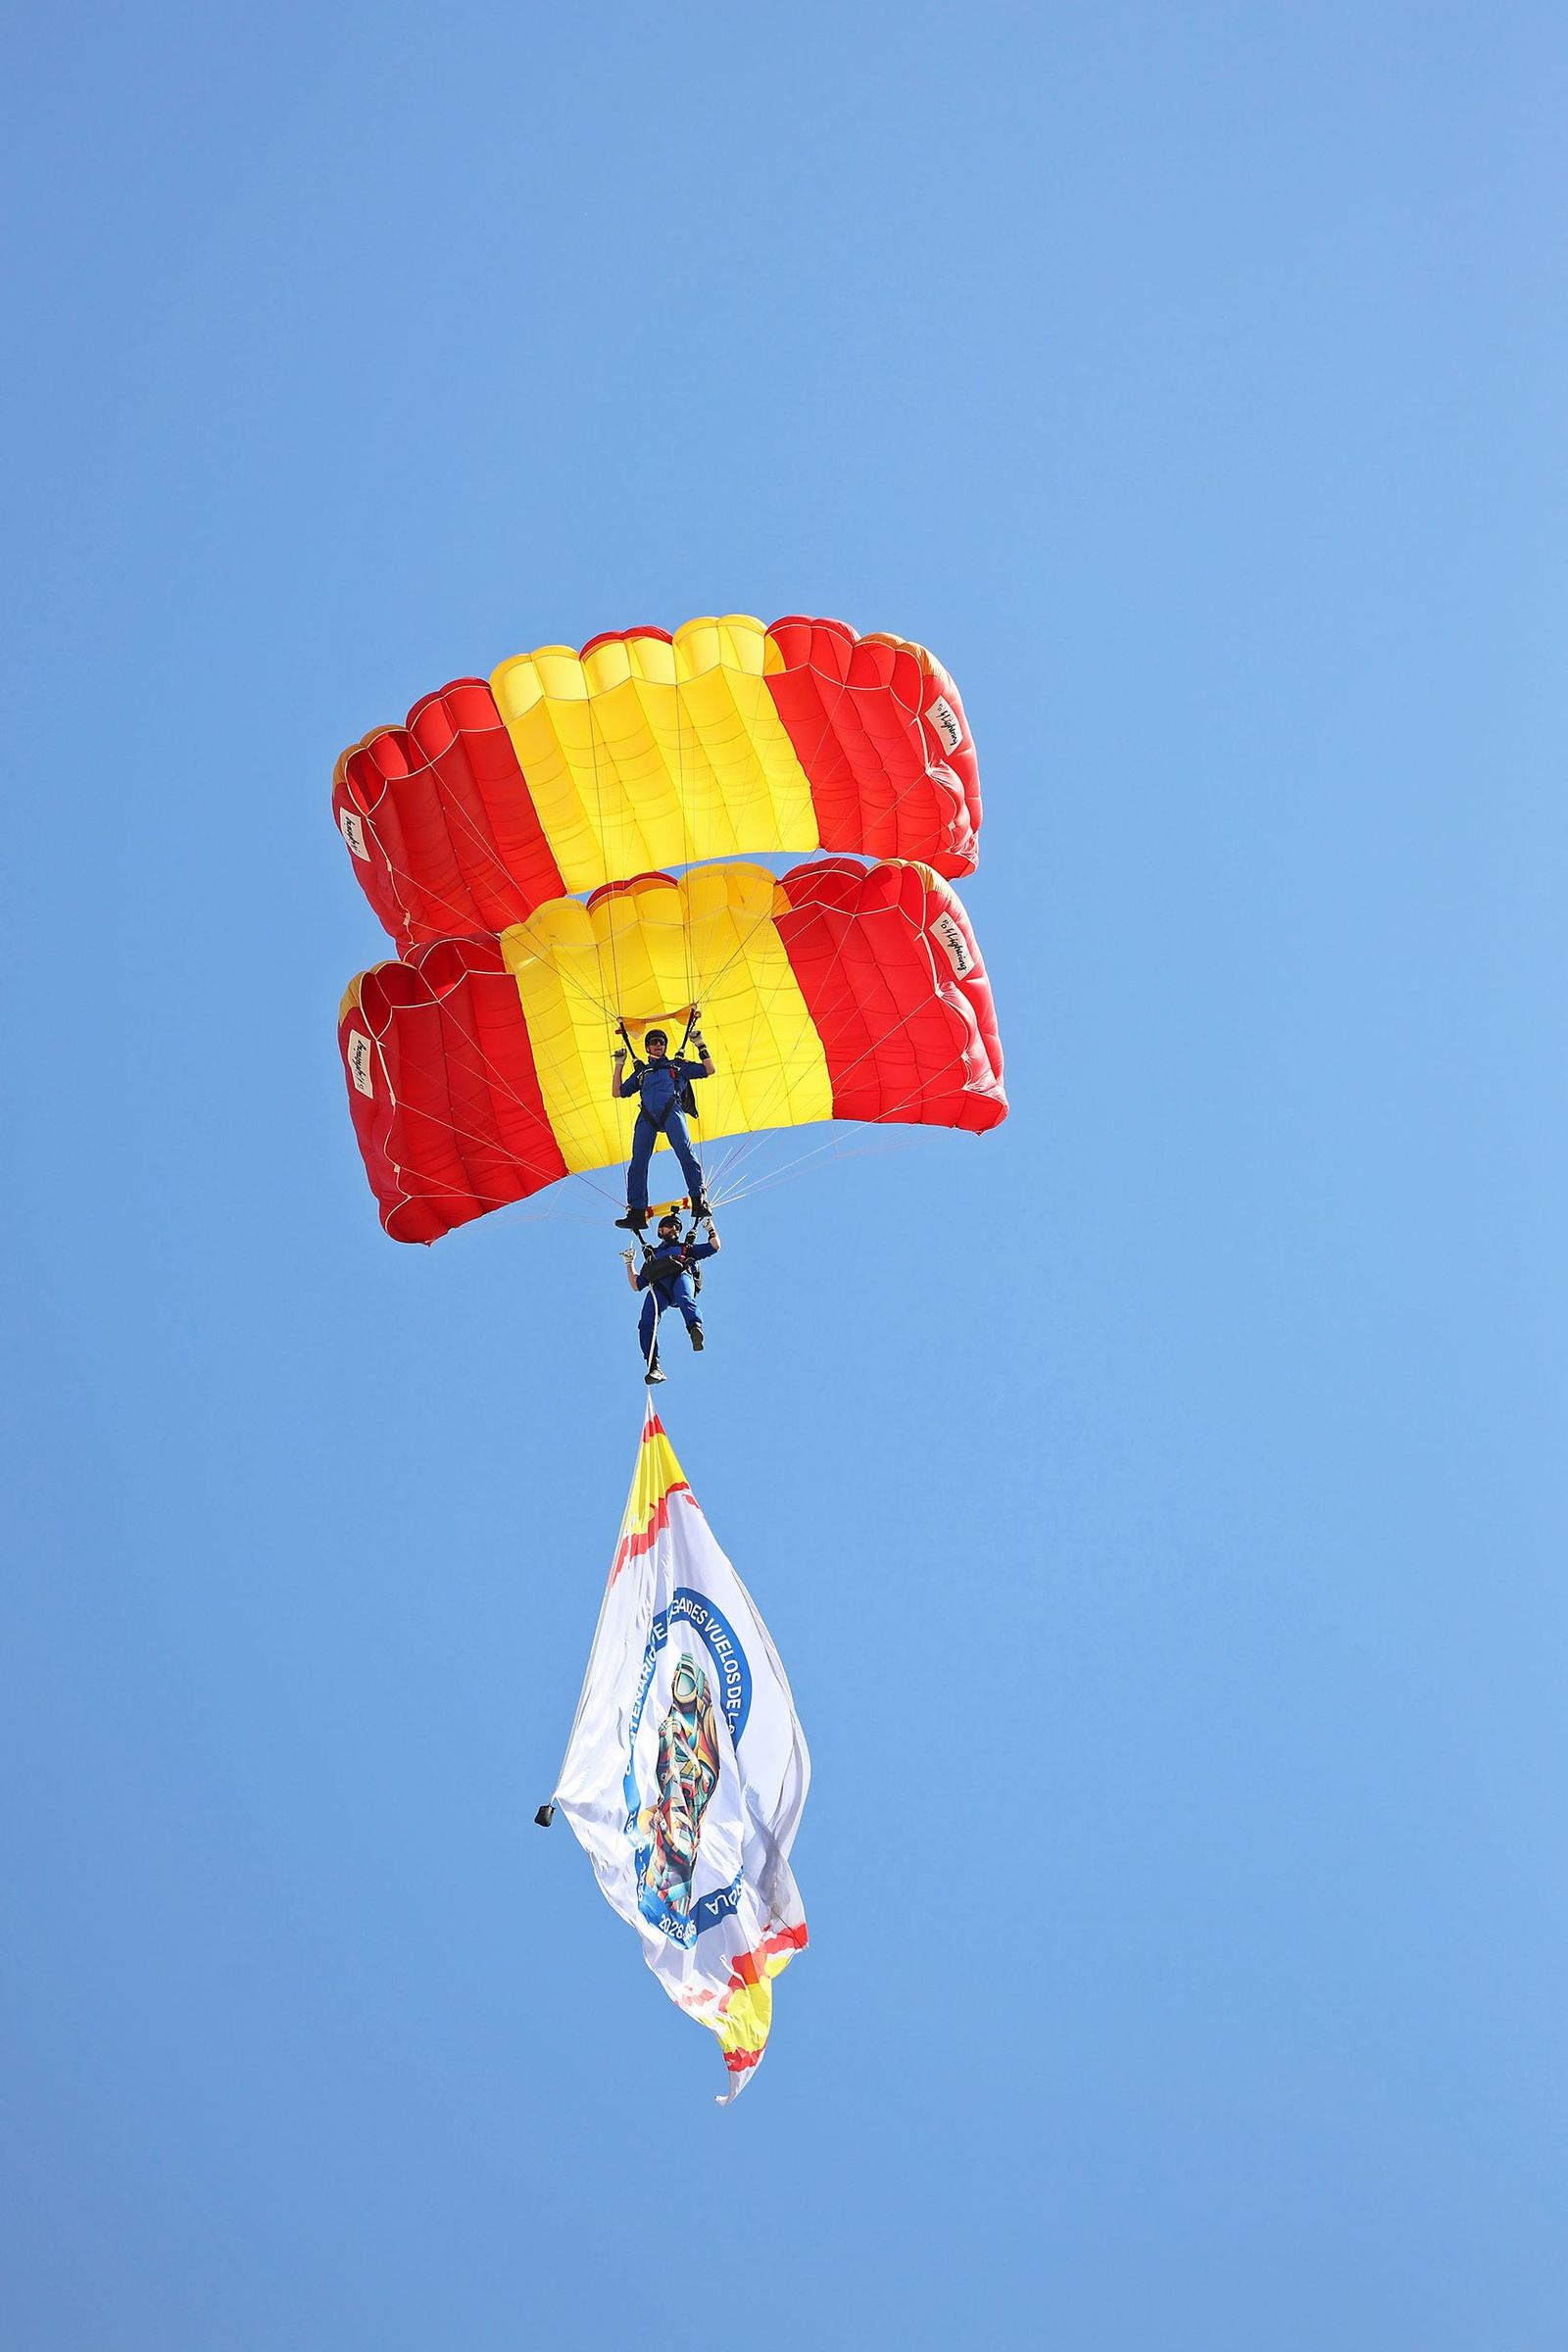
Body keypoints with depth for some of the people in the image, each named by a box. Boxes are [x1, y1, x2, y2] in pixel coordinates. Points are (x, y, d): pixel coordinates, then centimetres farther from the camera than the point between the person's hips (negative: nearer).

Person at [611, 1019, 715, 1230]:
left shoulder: (678, 1066, 28)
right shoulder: (640, 1072, 34)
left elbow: (709, 1070, 24)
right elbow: (617, 1092, 31)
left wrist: (700, 1046, 18)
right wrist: (619, 1065, 28)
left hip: (670, 1110, -2)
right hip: (647, 1116, 2)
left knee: (685, 1152, -24)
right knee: (638, 1161, -13)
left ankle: (698, 1202, -27)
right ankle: (636, 1213, -16)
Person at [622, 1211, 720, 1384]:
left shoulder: (687, 1248, 41)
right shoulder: (652, 1255, 44)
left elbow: (714, 1246, 31)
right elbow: (636, 1285, 39)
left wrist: (708, 1221, 32)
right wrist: (629, 1263, 35)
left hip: (681, 1276, -2)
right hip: (658, 1286, 2)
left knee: (686, 1300, -41)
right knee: (646, 1323, -28)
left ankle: (695, 1329, -70)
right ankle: (653, 1367, -36)